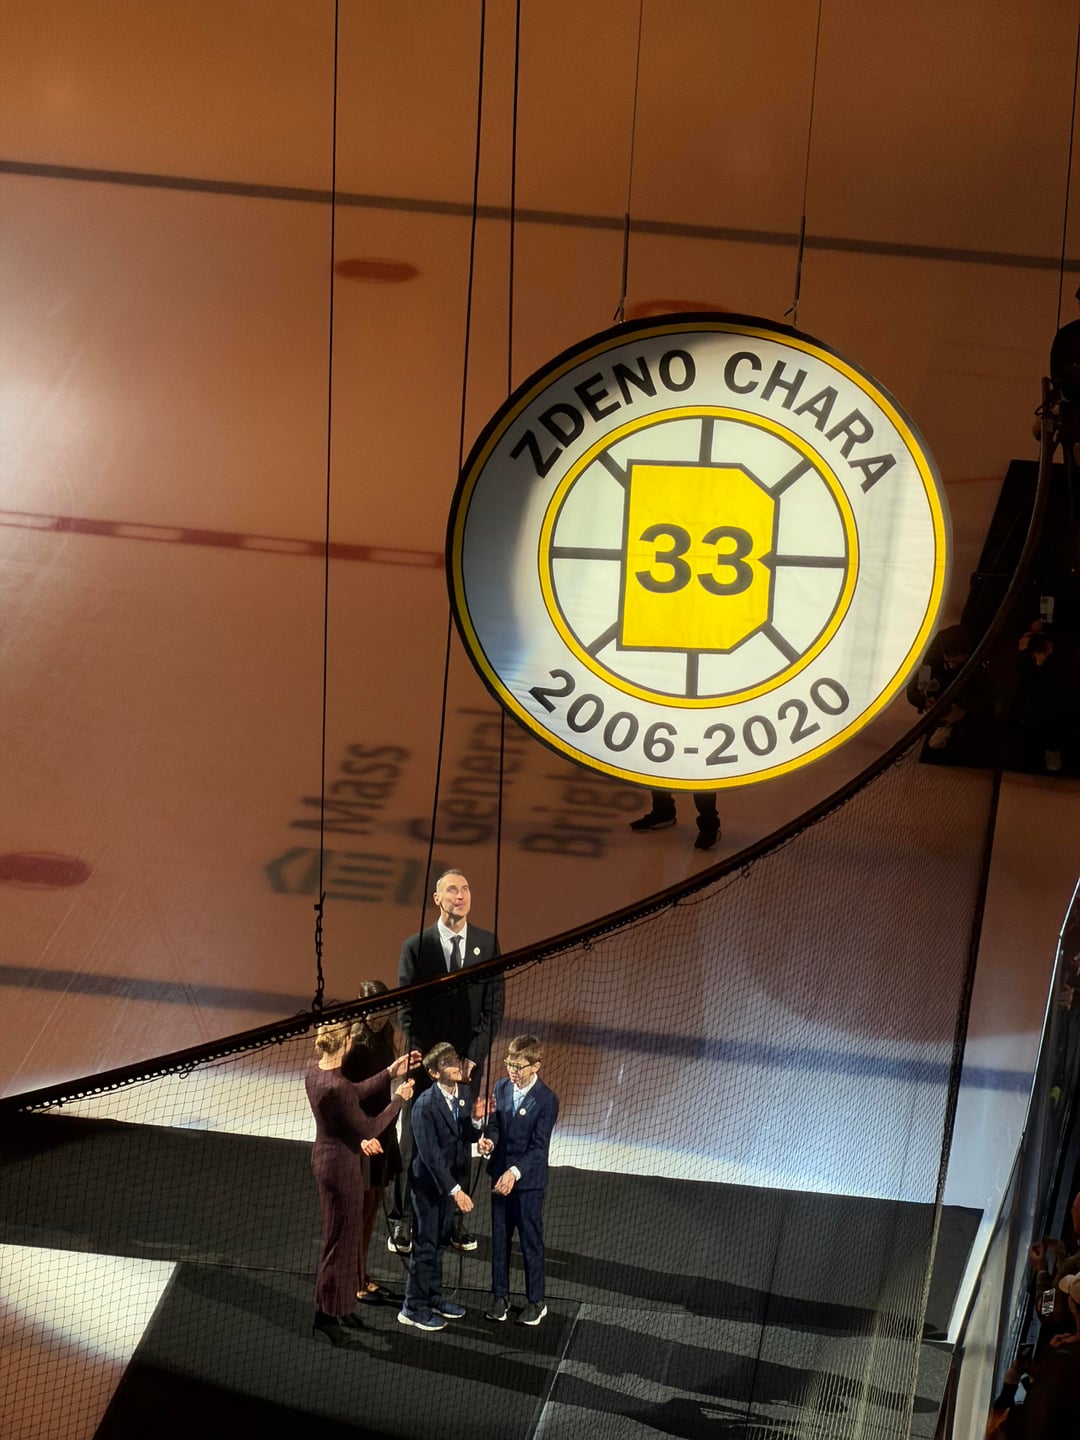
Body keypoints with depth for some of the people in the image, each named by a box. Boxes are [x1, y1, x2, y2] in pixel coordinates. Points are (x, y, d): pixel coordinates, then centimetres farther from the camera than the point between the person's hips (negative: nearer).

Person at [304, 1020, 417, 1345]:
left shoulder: (314, 1067, -3)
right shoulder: (336, 1086, -31)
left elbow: (356, 1093, 10)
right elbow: (368, 1129, -22)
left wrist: (390, 1073, 10)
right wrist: (399, 1099, -12)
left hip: (324, 1156, 9)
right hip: (342, 1165, -9)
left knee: (345, 1232, 24)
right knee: (341, 1238, 7)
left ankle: (340, 1306, 38)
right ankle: (326, 1315, 19)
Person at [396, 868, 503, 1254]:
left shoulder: (488, 944, 1)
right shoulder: (416, 945, -3)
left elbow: (493, 1005, 1)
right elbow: (407, 1008, -3)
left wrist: (473, 1056, -7)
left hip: (468, 1060, 1)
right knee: (413, 1141, 3)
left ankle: (455, 1219, 14)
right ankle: (402, 1220, 10)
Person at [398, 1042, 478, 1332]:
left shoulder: (464, 1093, -3)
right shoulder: (425, 1105, -25)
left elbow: (466, 1136, 3)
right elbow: (430, 1155, -26)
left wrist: (476, 1119, -19)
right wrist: (455, 1191, -28)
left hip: (451, 1179, 7)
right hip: (428, 1182, -7)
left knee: (440, 1243, 20)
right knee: (425, 1244, 2)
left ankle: (433, 1297, 35)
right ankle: (413, 1308, 14)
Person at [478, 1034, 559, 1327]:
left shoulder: (546, 1100, -17)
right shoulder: (502, 1087, 1)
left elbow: (539, 1147, -19)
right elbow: (495, 1125, 6)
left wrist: (515, 1172, -29)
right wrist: (489, 1141, -17)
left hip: (529, 1180, -5)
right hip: (501, 1174, 5)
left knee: (531, 1241, 5)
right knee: (499, 1238, 13)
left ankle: (535, 1301, 16)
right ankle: (500, 1296, 25)